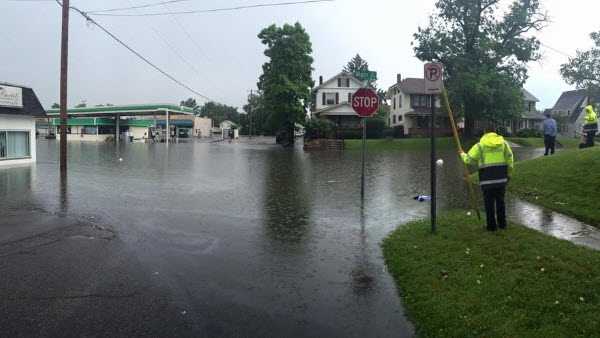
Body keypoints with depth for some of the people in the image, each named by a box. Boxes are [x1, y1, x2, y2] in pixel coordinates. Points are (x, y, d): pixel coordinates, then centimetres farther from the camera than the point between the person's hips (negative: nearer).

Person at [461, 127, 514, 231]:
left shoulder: (480, 145, -3)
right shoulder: (503, 143, 7)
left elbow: (469, 159, -2)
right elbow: (510, 159, 6)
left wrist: (462, 154, 19)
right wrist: (509, 174, 14)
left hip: (487, 178, -3)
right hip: (501, 177, 4)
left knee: (489, 202, 5)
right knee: (500, 200, 17)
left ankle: (492, 225, 9)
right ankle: (502, 223, 24)